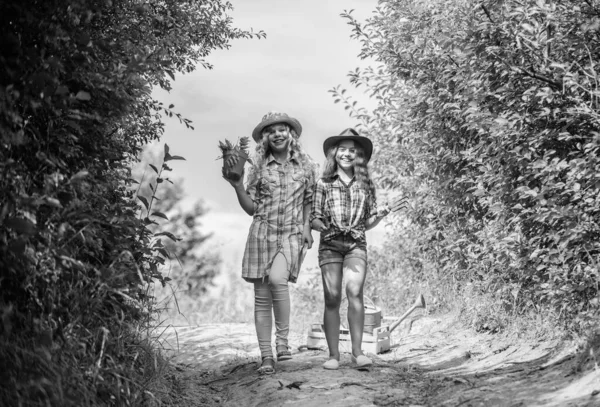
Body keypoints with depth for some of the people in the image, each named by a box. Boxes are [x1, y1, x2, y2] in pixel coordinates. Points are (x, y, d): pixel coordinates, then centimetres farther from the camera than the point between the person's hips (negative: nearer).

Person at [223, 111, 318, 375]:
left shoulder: (305, 165, 6)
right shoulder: (259, 167, 6)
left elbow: (309, 200, 16)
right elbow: (251, 208, 8)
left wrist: (306, 226, 2)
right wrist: (237, 186, -7)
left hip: (291, 235, -2)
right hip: (262, 233, 2)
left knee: (277, 278, -29)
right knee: (262, 297, 0)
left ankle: (282, 339, -14)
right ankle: (266, 358, 5)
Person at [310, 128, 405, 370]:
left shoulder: (365, 184, 12)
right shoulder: (324, 183, 8)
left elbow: (368, 223, 14)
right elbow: (314, 219, 9)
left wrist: (385, 212, -2)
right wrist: (320, 225, -11)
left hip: (356, 244, 0)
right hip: (330, 245, 0)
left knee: (354, 291, -19)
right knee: (332, 298, -6)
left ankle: (357, 352, -19)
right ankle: (333, 355, 0)